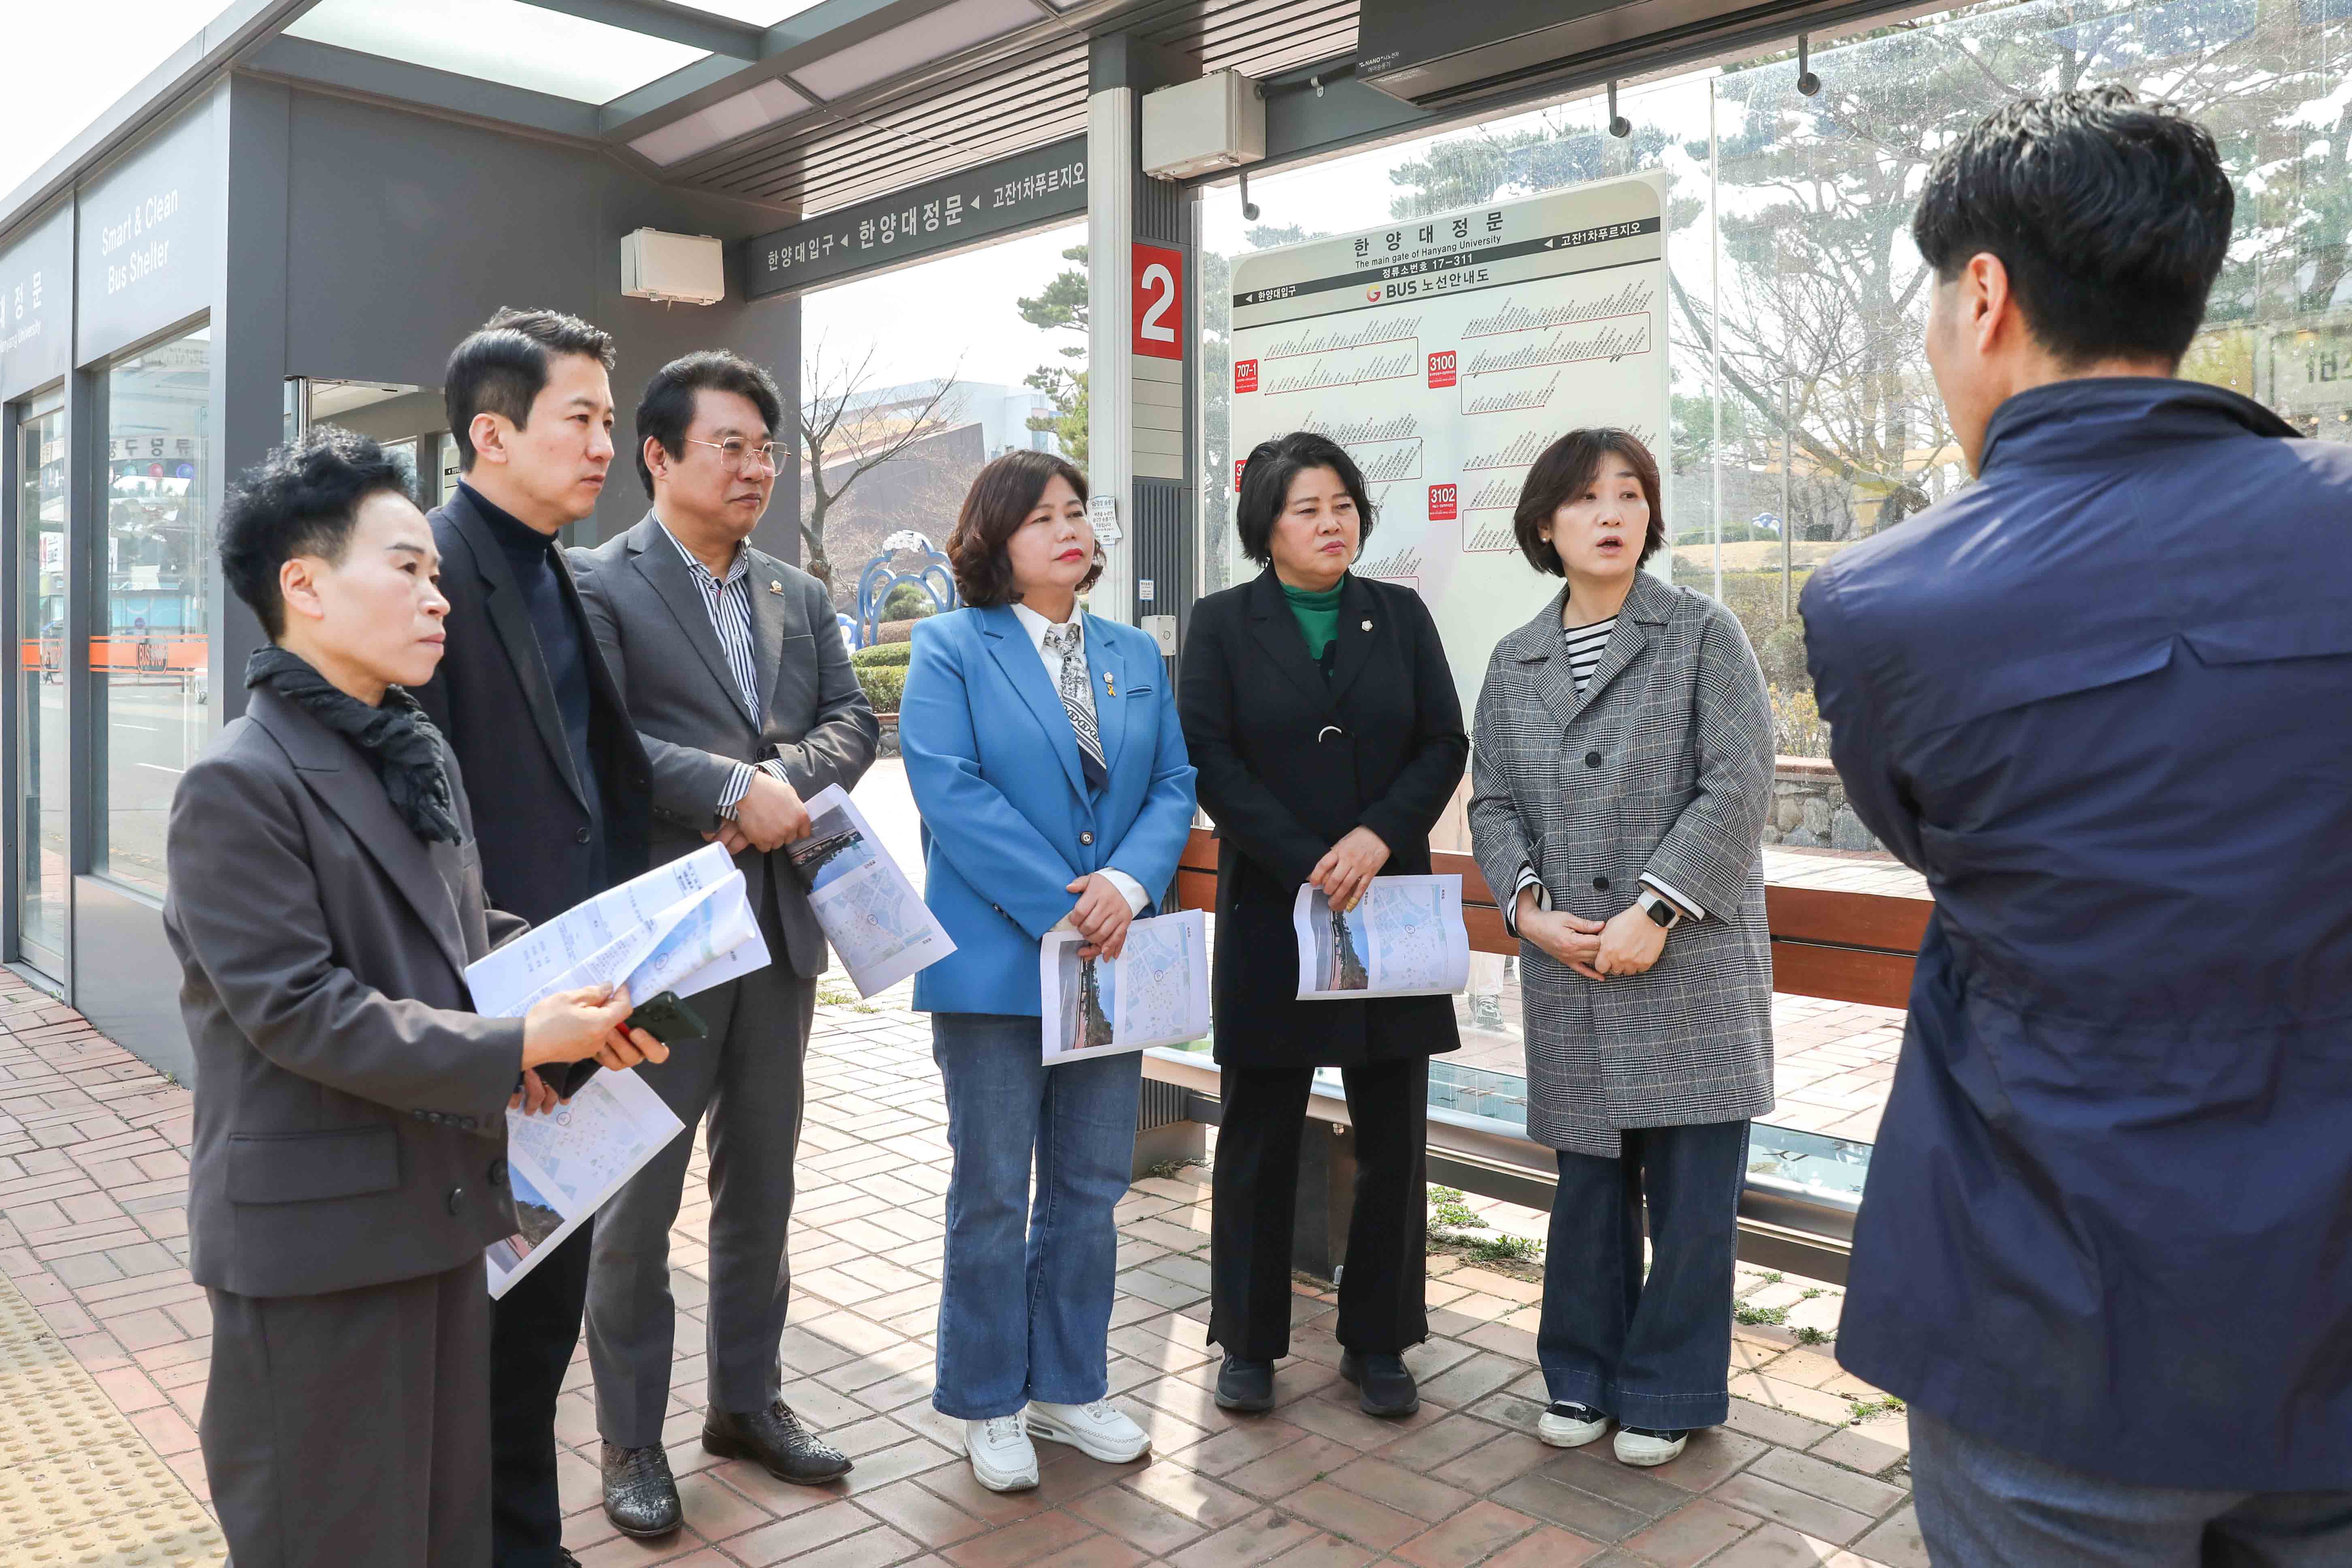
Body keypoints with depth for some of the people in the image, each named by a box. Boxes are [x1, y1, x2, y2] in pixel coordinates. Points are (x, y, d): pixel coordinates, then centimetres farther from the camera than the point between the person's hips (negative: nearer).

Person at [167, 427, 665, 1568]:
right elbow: (295, 1007, -21)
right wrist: (517, 1048, -21)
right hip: (315, 1231, -8)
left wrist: (569, 993, -3)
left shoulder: (420, 757, 12)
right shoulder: (238, 785, -16)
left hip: (443, 1204, 8)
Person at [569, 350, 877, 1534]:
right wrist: (736, 788, -20)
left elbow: (853, 721, 6)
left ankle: (748, 1402, 33)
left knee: (761, 1183, 16)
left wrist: (785, 782, -13)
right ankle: (631, 1441, 22)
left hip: (780, 922, 6)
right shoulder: (597, 584, -6)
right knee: (638, 1198, 6)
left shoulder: (800, 595, 13)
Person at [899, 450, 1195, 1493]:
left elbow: (1172, 786, 6)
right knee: (993, 1193, 7)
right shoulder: (951, 648, -3)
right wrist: (1059, 908, -19)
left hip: (1110, 963, 5)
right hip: (993, 961, -4)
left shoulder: (1136, 655, 12)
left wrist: (1126, 884, -14)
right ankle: (990, 1405, 24)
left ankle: (1069, 1387, 30)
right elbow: (950, 790, -14)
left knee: (1092, 1188, 13)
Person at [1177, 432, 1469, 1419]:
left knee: (1394, 1134, 7)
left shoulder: (1400, 616, 10)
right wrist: (1310, 867, -13)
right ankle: (1248, 1342, 21)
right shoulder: (1223, 624, 3)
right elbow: (1210, 760, -5)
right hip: (1270, 912, -2)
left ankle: (1377, 1341, 22)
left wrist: (1379, 836, -13)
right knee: (1259, 1134, 6)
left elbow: (1446, 744, 4)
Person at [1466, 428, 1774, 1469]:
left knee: (1691, 1186, 3)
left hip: (1692, 959, -3)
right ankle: (1584, 1378, 29)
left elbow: (1738, 786, -9)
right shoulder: (1514, 662, 11)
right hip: (1568, 967, 3)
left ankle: (1668, 1394, 21)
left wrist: (1656, 910, -16)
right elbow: (1491, 802, 10)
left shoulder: (1704, 635, 0)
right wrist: (1528, 905, -6)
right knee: (1588, 1178, 12)